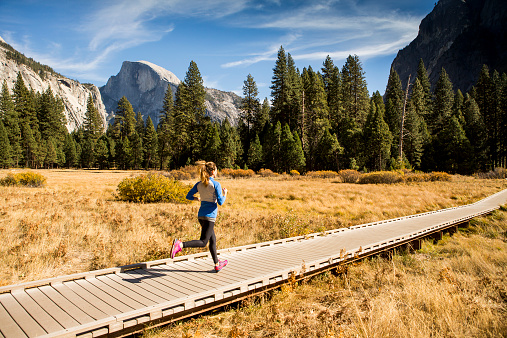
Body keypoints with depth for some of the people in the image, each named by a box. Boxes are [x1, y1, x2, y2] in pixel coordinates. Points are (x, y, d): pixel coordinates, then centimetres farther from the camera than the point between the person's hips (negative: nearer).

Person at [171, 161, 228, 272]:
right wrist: (225, 193, 6)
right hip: (210, 216, -8)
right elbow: (220, 202, -12)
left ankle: (217, 264, 28)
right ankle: (180, 244, -25)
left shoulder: (199, 184, 6)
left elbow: (188, 196, 9)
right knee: (203, 242, -5)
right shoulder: (216, 184, -11)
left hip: (201, 215, 8)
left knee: (213, 240, 18)